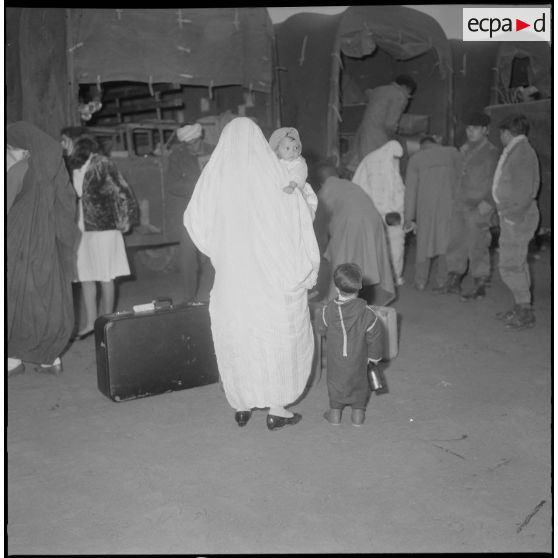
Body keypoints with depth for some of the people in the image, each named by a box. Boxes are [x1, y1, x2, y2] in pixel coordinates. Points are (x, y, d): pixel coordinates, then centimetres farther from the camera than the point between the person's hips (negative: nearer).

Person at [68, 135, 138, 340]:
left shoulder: (101, 164, -9)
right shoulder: (71, 166, 6)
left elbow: (124, 191, -5)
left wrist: (128, 219, -3)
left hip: (103, 227, -6)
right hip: (80, 229, 6)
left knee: (105, 276, 3)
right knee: (85, 277, 8)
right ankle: (90, 323, 16)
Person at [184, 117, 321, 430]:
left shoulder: (215, 176, -2)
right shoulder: (276, 175, -8)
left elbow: (195, 222, 8)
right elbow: (302, 219, -5)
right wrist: (307, 272, 5)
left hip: (232, 274, 2)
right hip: (274, 275, -2)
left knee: (236, 338, 15)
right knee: (278, 334, 11)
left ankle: (242, 406, 23)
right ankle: (277, 408, 15)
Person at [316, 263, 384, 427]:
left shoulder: (327, 311, -20)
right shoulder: (366, 312, -20)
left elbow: (321, 329, -4)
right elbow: (375, 336, -11)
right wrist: (374, 355, 4)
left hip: (335, 357, 0)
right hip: (358, 358, 0)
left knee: (335, 380, 21)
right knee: (359, 382, 20)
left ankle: (335, 412, 31)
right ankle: (357, 413, 31)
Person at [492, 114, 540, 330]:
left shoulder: (521, 153, -17)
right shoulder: (517, 151, 13)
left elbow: (525, 190, -22)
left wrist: (514, 215, -18)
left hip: (517, 218, -10)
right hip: (513, 216, 10)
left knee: (510, 265, -7)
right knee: (516, 263, 15)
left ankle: (525, 312, 0)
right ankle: (521, 308, 24)